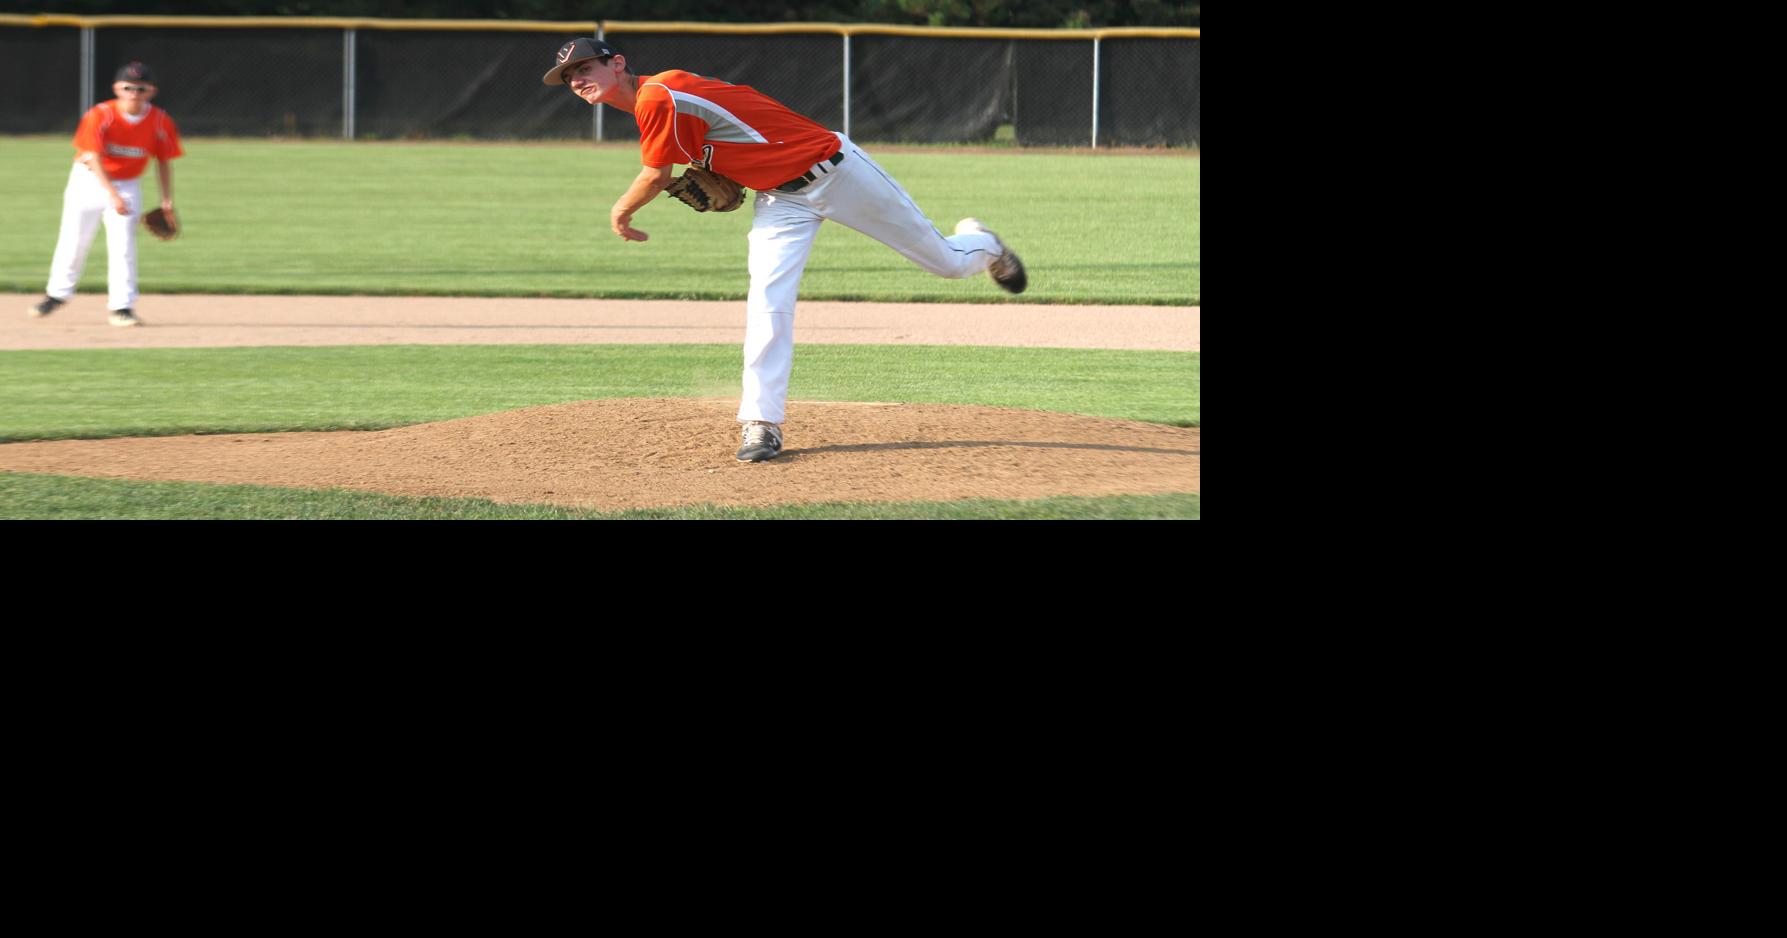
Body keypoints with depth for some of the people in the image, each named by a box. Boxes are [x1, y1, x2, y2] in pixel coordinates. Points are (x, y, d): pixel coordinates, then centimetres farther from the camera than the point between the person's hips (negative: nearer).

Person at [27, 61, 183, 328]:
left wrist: (167, 200, -6)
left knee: (123, 245, -11)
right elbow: (94, 157, -26)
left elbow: (163, 162, 1)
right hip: (89, 181, -1)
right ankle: (57, 293, 27)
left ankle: (122, 306, -7)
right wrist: (112, 194, -37)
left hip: (127, 185, 1)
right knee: (73, 241, 6)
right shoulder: (101, 116, -20)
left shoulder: (160, 122, -11)